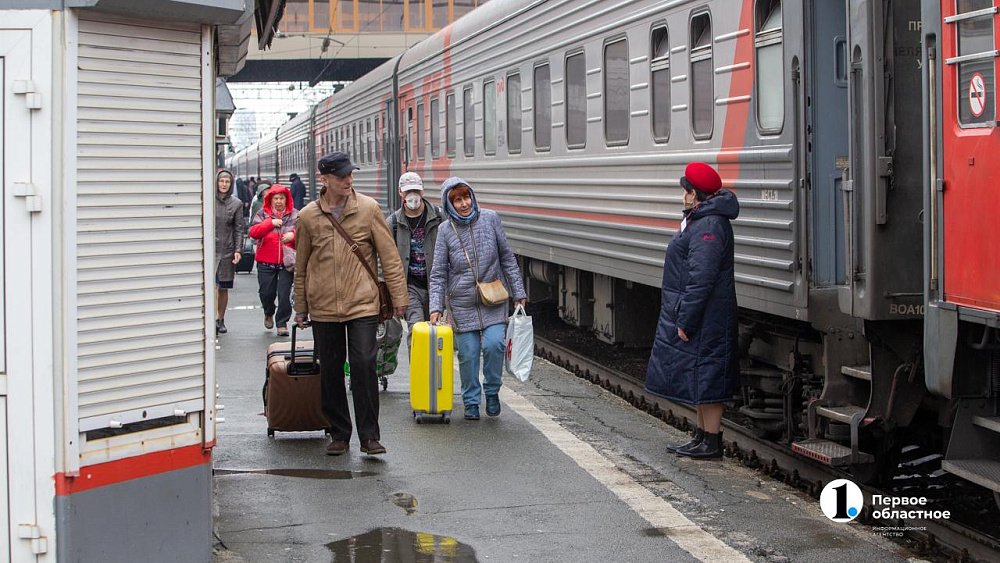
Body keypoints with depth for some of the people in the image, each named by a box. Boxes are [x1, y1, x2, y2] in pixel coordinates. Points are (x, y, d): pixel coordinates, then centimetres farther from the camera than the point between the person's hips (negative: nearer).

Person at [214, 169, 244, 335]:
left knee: (224, 288, 8)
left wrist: (238, 250, -4)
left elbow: (239, 229, 5)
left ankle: (221, 320, 21)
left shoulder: (236, 204, 5)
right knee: (213, 285, -12)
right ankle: (215, 319, -14)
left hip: (227, 250, 2)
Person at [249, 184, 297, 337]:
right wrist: (271, 223, -18)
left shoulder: (294, 215, 4)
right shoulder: (263, 214, 4)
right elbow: (253, 232, -9)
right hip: (266, 262, 1)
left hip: (286, 262, -1)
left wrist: (293, 235, -20)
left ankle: (282, 323, 8)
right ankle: (268, 314, 38)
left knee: (284, 294, -6)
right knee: (266, 292, 6)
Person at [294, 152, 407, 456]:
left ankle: (369, 435, 0)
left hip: (362, 303, -2)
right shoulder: (308, 216, 2)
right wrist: (300, 307, 14)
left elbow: (389, 256, 1)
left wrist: (398, 296, -2)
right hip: (323, 307, 2)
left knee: (364, 365, -9)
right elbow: (301, 267, 12)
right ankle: (339, 434, 20)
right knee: (330, 371, 8)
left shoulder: (368, 209, -2)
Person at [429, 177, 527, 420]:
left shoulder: (490, 219, -1)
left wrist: (519, 292, 5)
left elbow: (507, 259, 6)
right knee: (468, 353, 1)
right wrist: (436, 307, -9)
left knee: (494, 344, -16)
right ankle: (471, 402, 20)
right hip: (462, 304, 0)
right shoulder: (446, 230, -3)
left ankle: (492, 391, 8)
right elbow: (438, 274, 0)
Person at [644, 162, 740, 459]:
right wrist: (682, 318, 22)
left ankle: (711, 441, 0)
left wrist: (685, 320, -23)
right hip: (696, 317, 11)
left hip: (704, 319, -11)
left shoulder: (709, 226, -20)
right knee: (700, 378, 16)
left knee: (704, 377, -5)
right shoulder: (699, 220, 15)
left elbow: (701, 279, -24)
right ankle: (703, 435, 24)